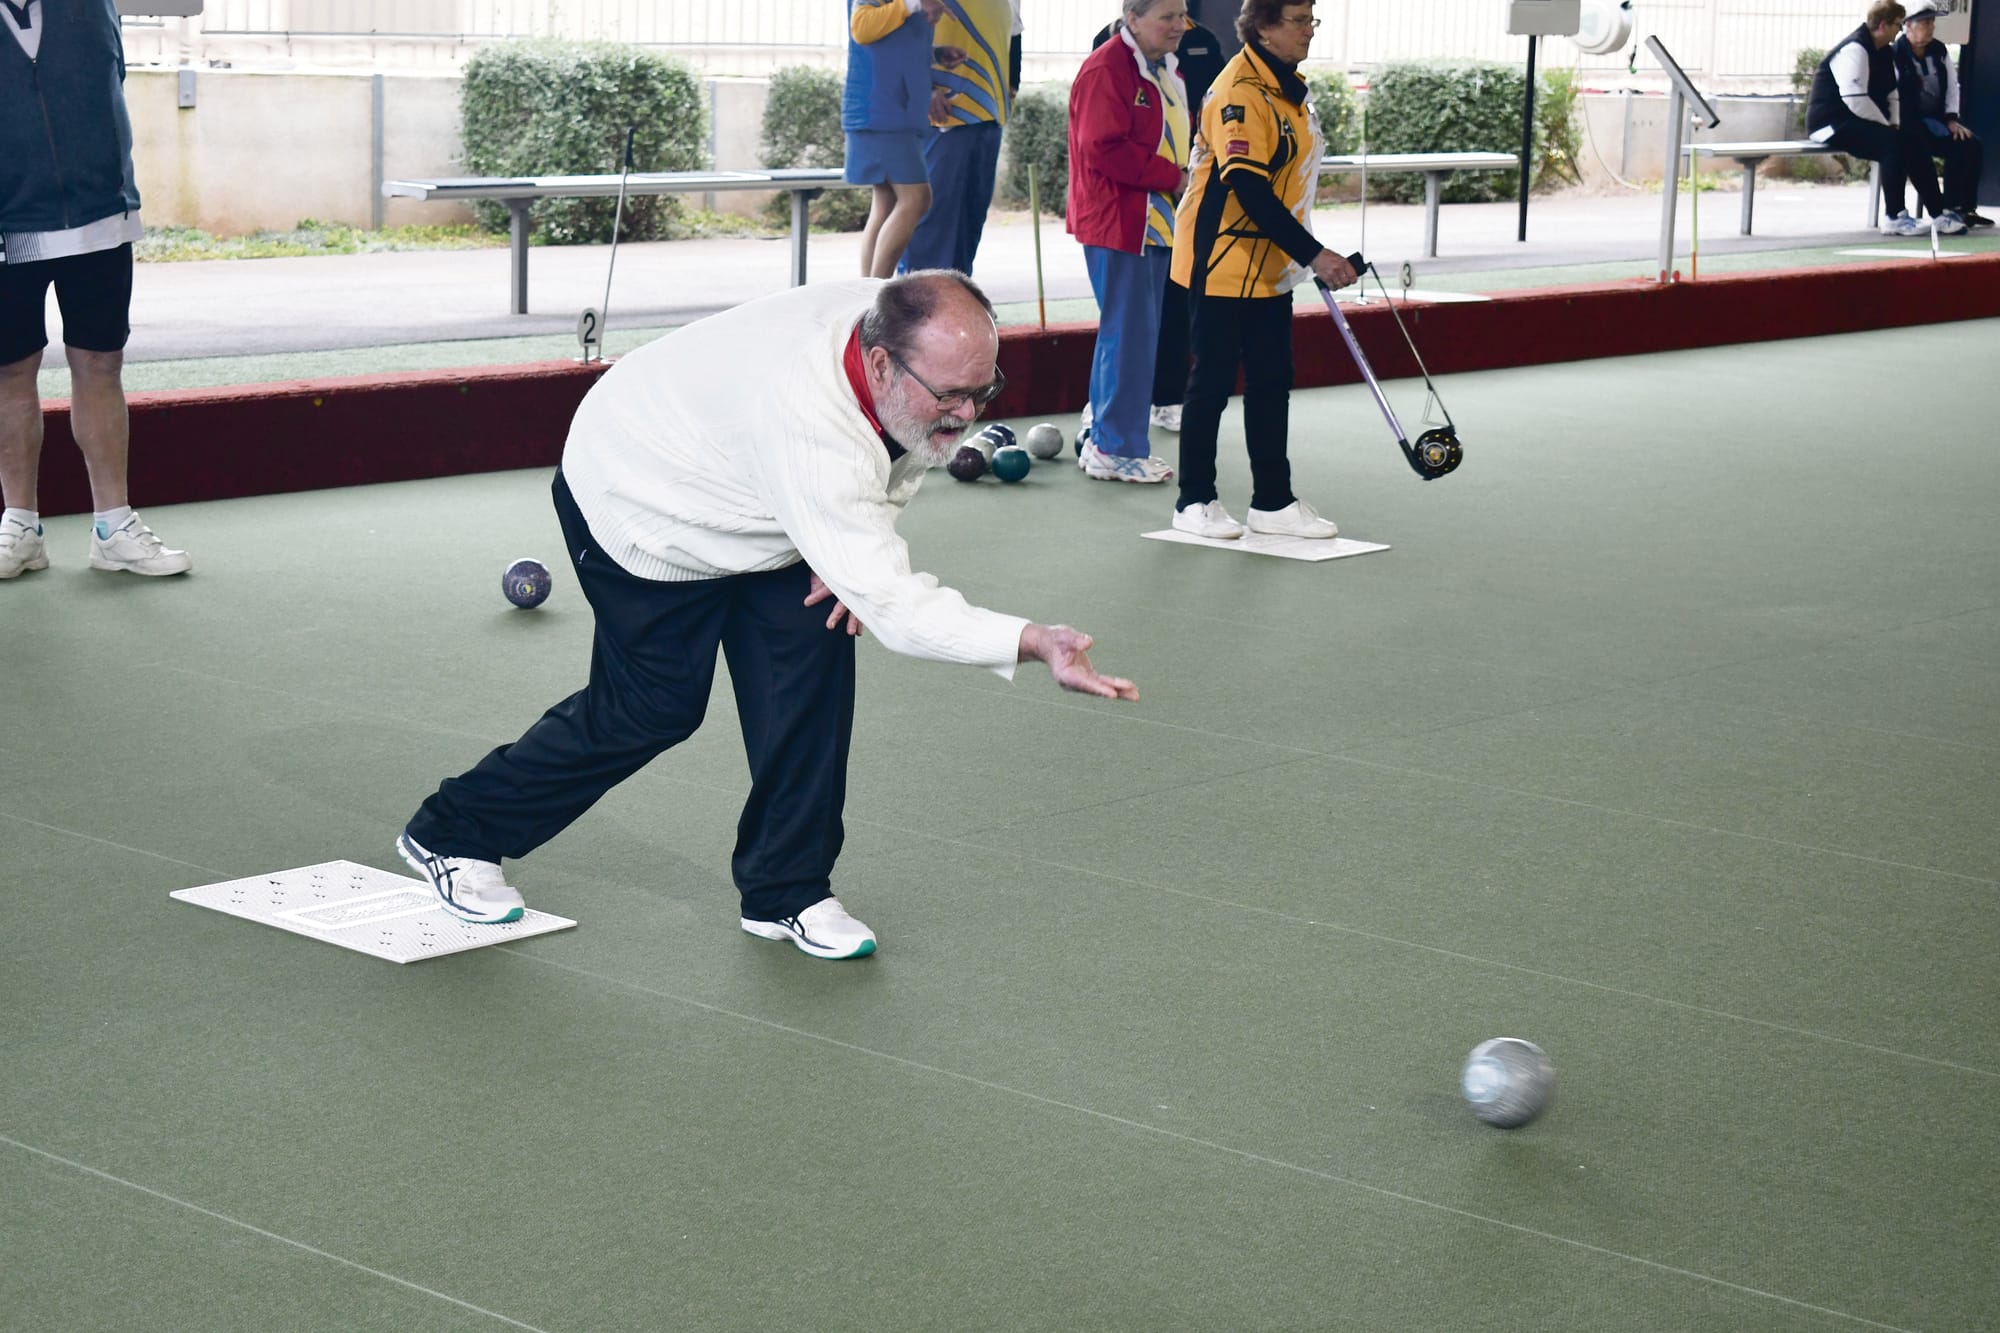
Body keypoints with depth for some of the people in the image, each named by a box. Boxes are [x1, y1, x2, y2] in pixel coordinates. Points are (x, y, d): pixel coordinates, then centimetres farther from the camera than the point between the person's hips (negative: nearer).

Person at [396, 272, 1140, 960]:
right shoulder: (808, 421, -46)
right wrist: (1030, 643, -56)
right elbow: (891, 604, -47)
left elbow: (893, 461, 4)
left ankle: (786, 892, 5)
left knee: (813, 653, -8)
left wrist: (854, 551, -12)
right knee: (655, 704, -1)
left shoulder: (910, 332, -20)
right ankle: (453, 834, 20)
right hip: (638, 504, -7)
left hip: (749, 501, 7)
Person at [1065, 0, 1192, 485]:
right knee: (1129, 332, -8)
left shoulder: (1167, 70, 15)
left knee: (1135, 331, 14)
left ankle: (1104, 437, 24)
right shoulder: (1105, 70, -16)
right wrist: (1172, 177, -19)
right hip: (1117, 222, -10)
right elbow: (1104, 150, -23)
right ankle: (1117, 450, -1)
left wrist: (1184, 178, 8)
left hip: (1156, 222, 10)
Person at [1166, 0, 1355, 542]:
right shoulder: (1240, 91, -21)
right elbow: (1248, 188, -27)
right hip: (1222, 263, -9)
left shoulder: (1290, 87, 9)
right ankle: (1195, 500, 11)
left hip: (1269, 267, 9)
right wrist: (1313, 254, -28)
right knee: (1213, 382, 0)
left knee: (1272, 383, 10)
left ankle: (1273, 502, 17)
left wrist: (1305, 254, 20)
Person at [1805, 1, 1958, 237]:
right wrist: (1886, 125, -17)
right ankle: (1894, 218, -24)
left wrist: (1895, 123, 1)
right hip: (1832, 124, -10)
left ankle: (1938, 214, 0)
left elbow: (1893, 93, 18)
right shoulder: (1854, 50, -18)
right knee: (1893, 143, -28)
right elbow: (1855, 100, -26)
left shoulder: (1884, 52, 14)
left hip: (1861, 123, 10)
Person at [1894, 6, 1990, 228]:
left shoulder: (1939, 50, 10)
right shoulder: (1895, 55, -13)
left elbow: (1952, 85, 12)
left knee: (1973, 145, -11)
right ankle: (1943, 211, -18)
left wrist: (1951, 119, -1)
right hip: (1911, 124, -8)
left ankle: (1966, 208, -6)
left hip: (1938, 117, 8)